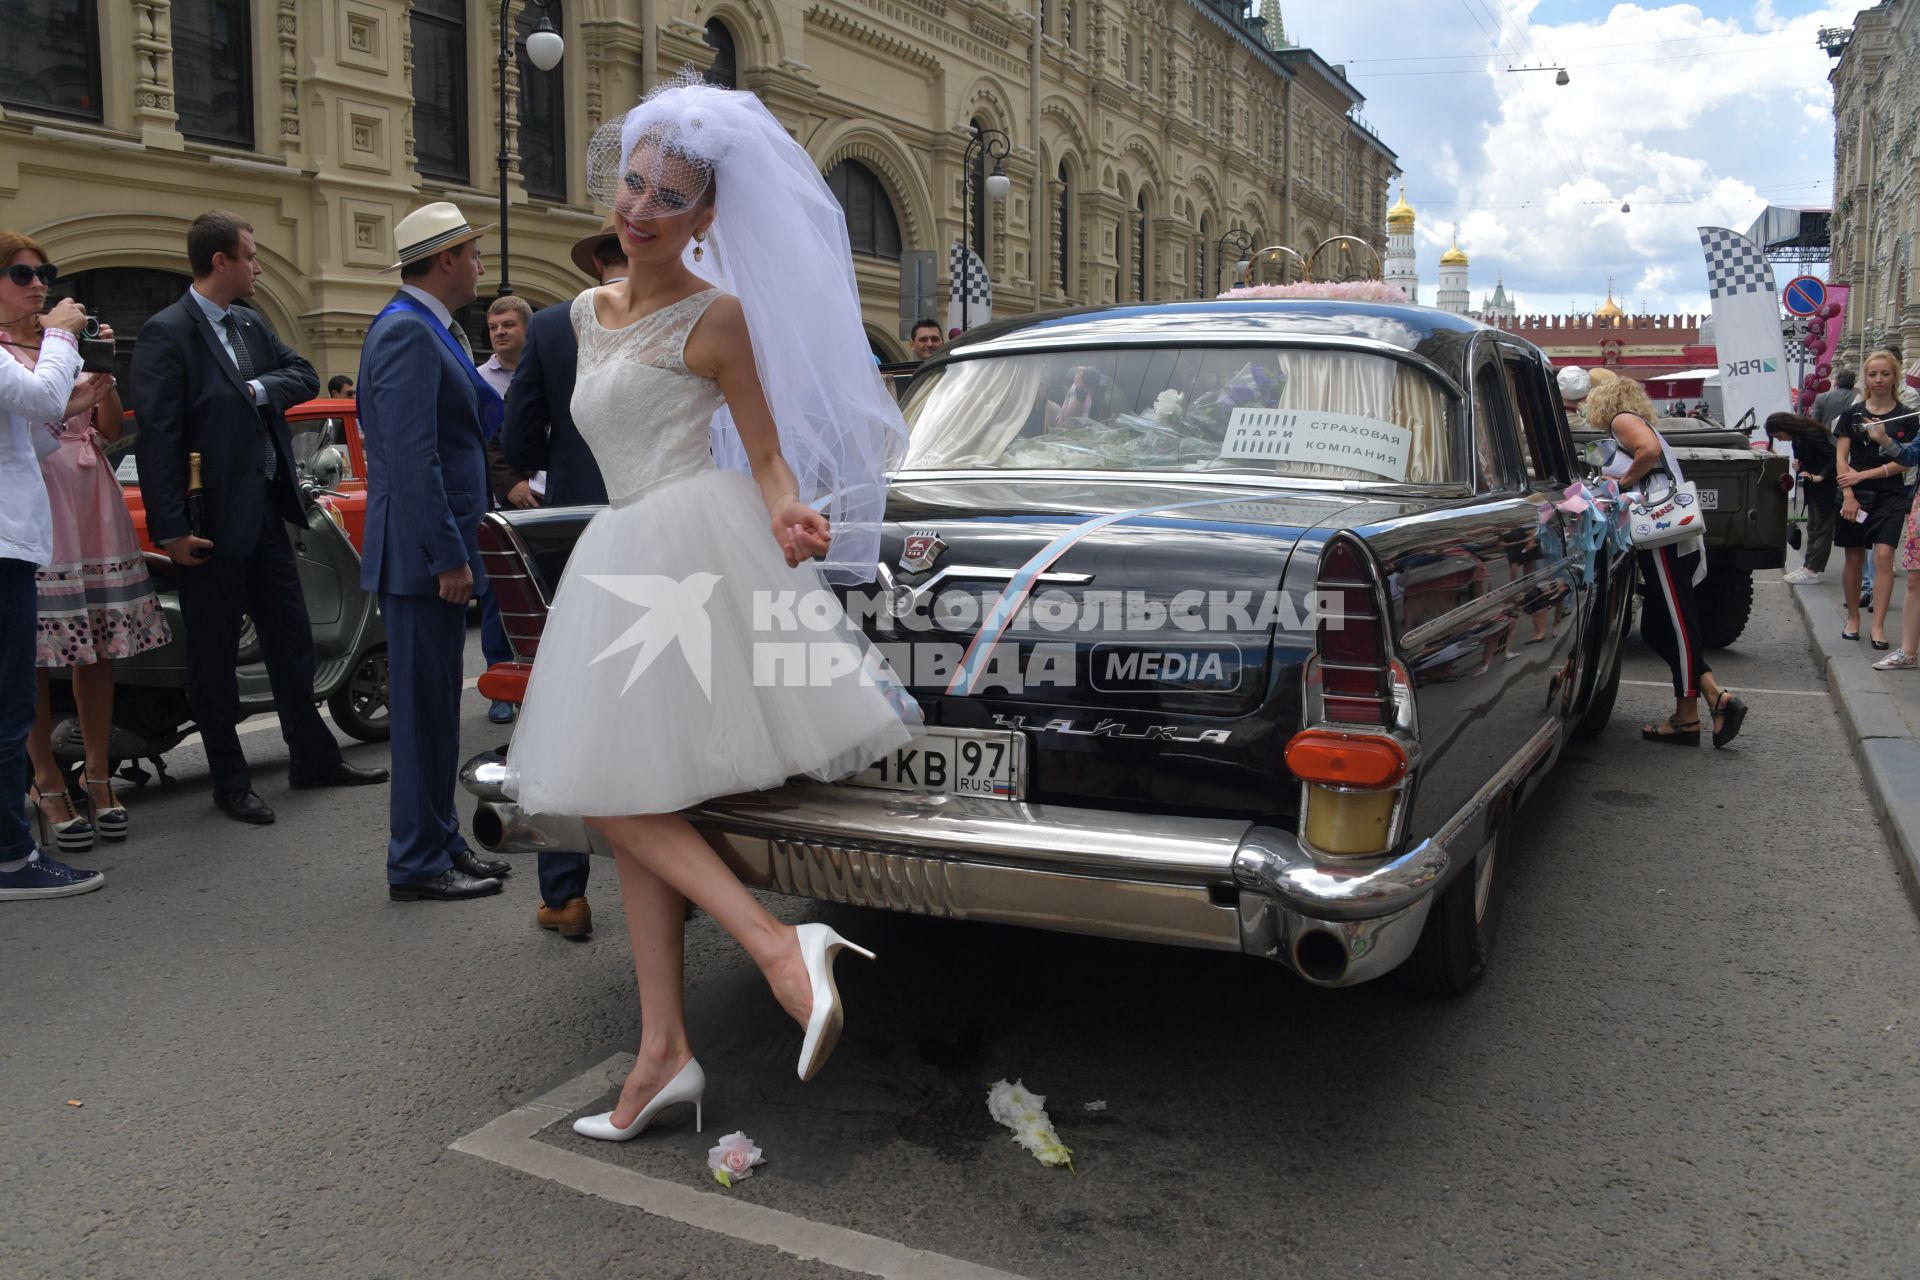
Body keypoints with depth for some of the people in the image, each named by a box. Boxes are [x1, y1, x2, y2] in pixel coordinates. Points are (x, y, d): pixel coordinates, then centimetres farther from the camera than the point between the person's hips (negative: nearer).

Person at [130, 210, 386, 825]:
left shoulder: (251, 324, 11)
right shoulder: (167, 334, -13)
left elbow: (304, 375, 10)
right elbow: (156, 435, -17)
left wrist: (260, 389, -11)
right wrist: (170, 530, -21)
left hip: (267, 509, 8)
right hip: (213, 519, -8)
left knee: (291, 638, 15)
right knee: (214, 653, 5)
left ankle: (313, 757, 27)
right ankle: (230, 783, 15)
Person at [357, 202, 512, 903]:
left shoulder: (428, 329, 17)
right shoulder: (408, 332, -16)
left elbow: (477, 418, 19)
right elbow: (412, 456, -23)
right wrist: (449, 556, -23)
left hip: (432, 551, 10)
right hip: (423, 553, -10)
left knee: (434, 703, 16)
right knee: (425, 706, -3)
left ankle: (439, 841, 27)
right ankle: (419, 863, 7)